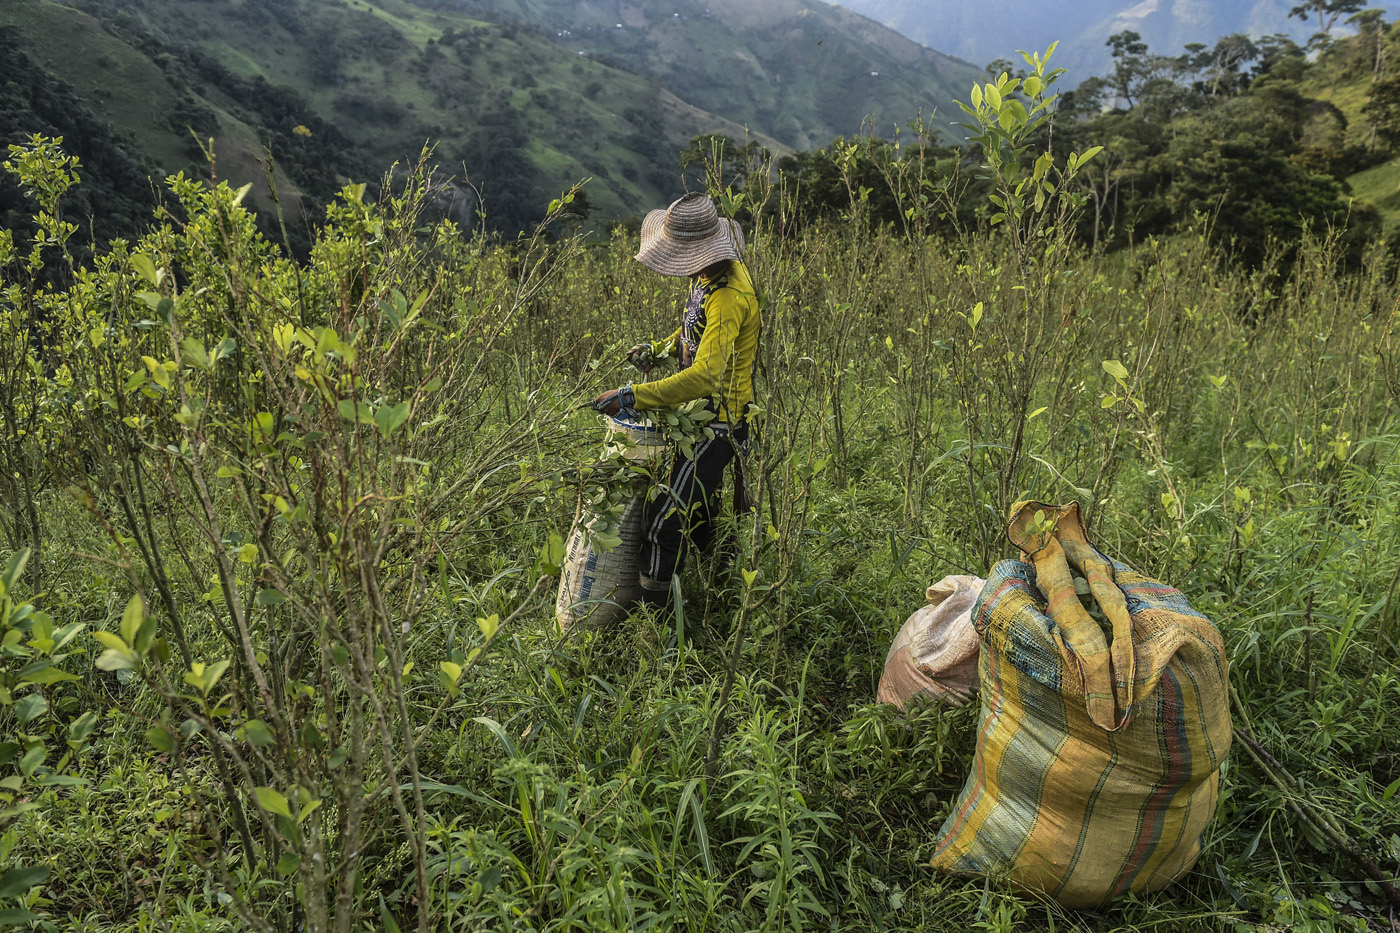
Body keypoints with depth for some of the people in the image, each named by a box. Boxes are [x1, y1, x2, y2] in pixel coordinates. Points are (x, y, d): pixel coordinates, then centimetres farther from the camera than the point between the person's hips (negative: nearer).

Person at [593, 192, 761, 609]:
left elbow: (704, 377, -40)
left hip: (716, 423, -10)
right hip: (703, 414, 10)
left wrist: (631, 397, -40)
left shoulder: (729, 298, -30)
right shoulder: (711, 272, 2)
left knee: (664, 521, -9)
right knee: (698, 512, 25)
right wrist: (658, 349, 8)